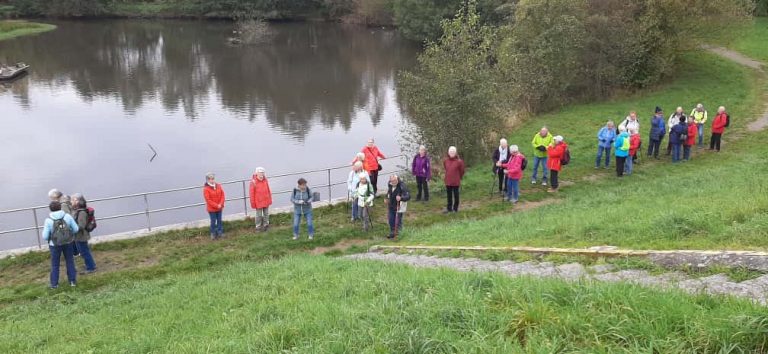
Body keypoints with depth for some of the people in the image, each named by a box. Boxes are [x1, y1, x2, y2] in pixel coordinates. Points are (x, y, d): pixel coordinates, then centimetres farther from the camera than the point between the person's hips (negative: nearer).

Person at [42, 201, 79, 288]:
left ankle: (54, 284, 20)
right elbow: (76, 229, -5)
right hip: (68, 243, 1)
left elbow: (45, 237, -13)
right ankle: (72, 280, 22)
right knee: (70, 262, 17)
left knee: (55, 265, 14)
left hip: (55, 245, -1)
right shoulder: (67, 216, -12)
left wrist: (44, 228, 8)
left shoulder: (48, 220, -16)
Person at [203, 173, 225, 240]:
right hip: (211, 209, -4)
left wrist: (221, 204, -12)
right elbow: (208, 200, -17)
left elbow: (222, 195, 2)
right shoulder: (206, 189, -14)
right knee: (213, 221, 2)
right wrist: (216, 206, -19)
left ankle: (220, 232, 23)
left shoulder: (218, 186, 1)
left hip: (219, 208, 4)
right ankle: (213, 234, 15)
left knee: (219, 220, 12)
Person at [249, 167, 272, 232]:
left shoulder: (265, 180, -1)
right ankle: (258, 227, 18)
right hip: (258, 202, -5)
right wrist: (253, 203, -10)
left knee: (266, 214, 15)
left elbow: (268, 190, 8)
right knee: (259, 215, 5)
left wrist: (270, 199, 10)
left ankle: (266, 226, 30)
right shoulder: (253, 182, -16)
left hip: (266, 201, 5)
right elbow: (252, 193, -12)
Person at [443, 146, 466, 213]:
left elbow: (462, 171, 1)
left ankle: (455, 208, 17)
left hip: (456, 182, -3)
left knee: (456, 195, 7)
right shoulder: (445, 160, -1)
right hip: (448, 181, 3)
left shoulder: (459, 161, -12)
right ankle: (449, 208, 23)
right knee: (449, 196, 13)